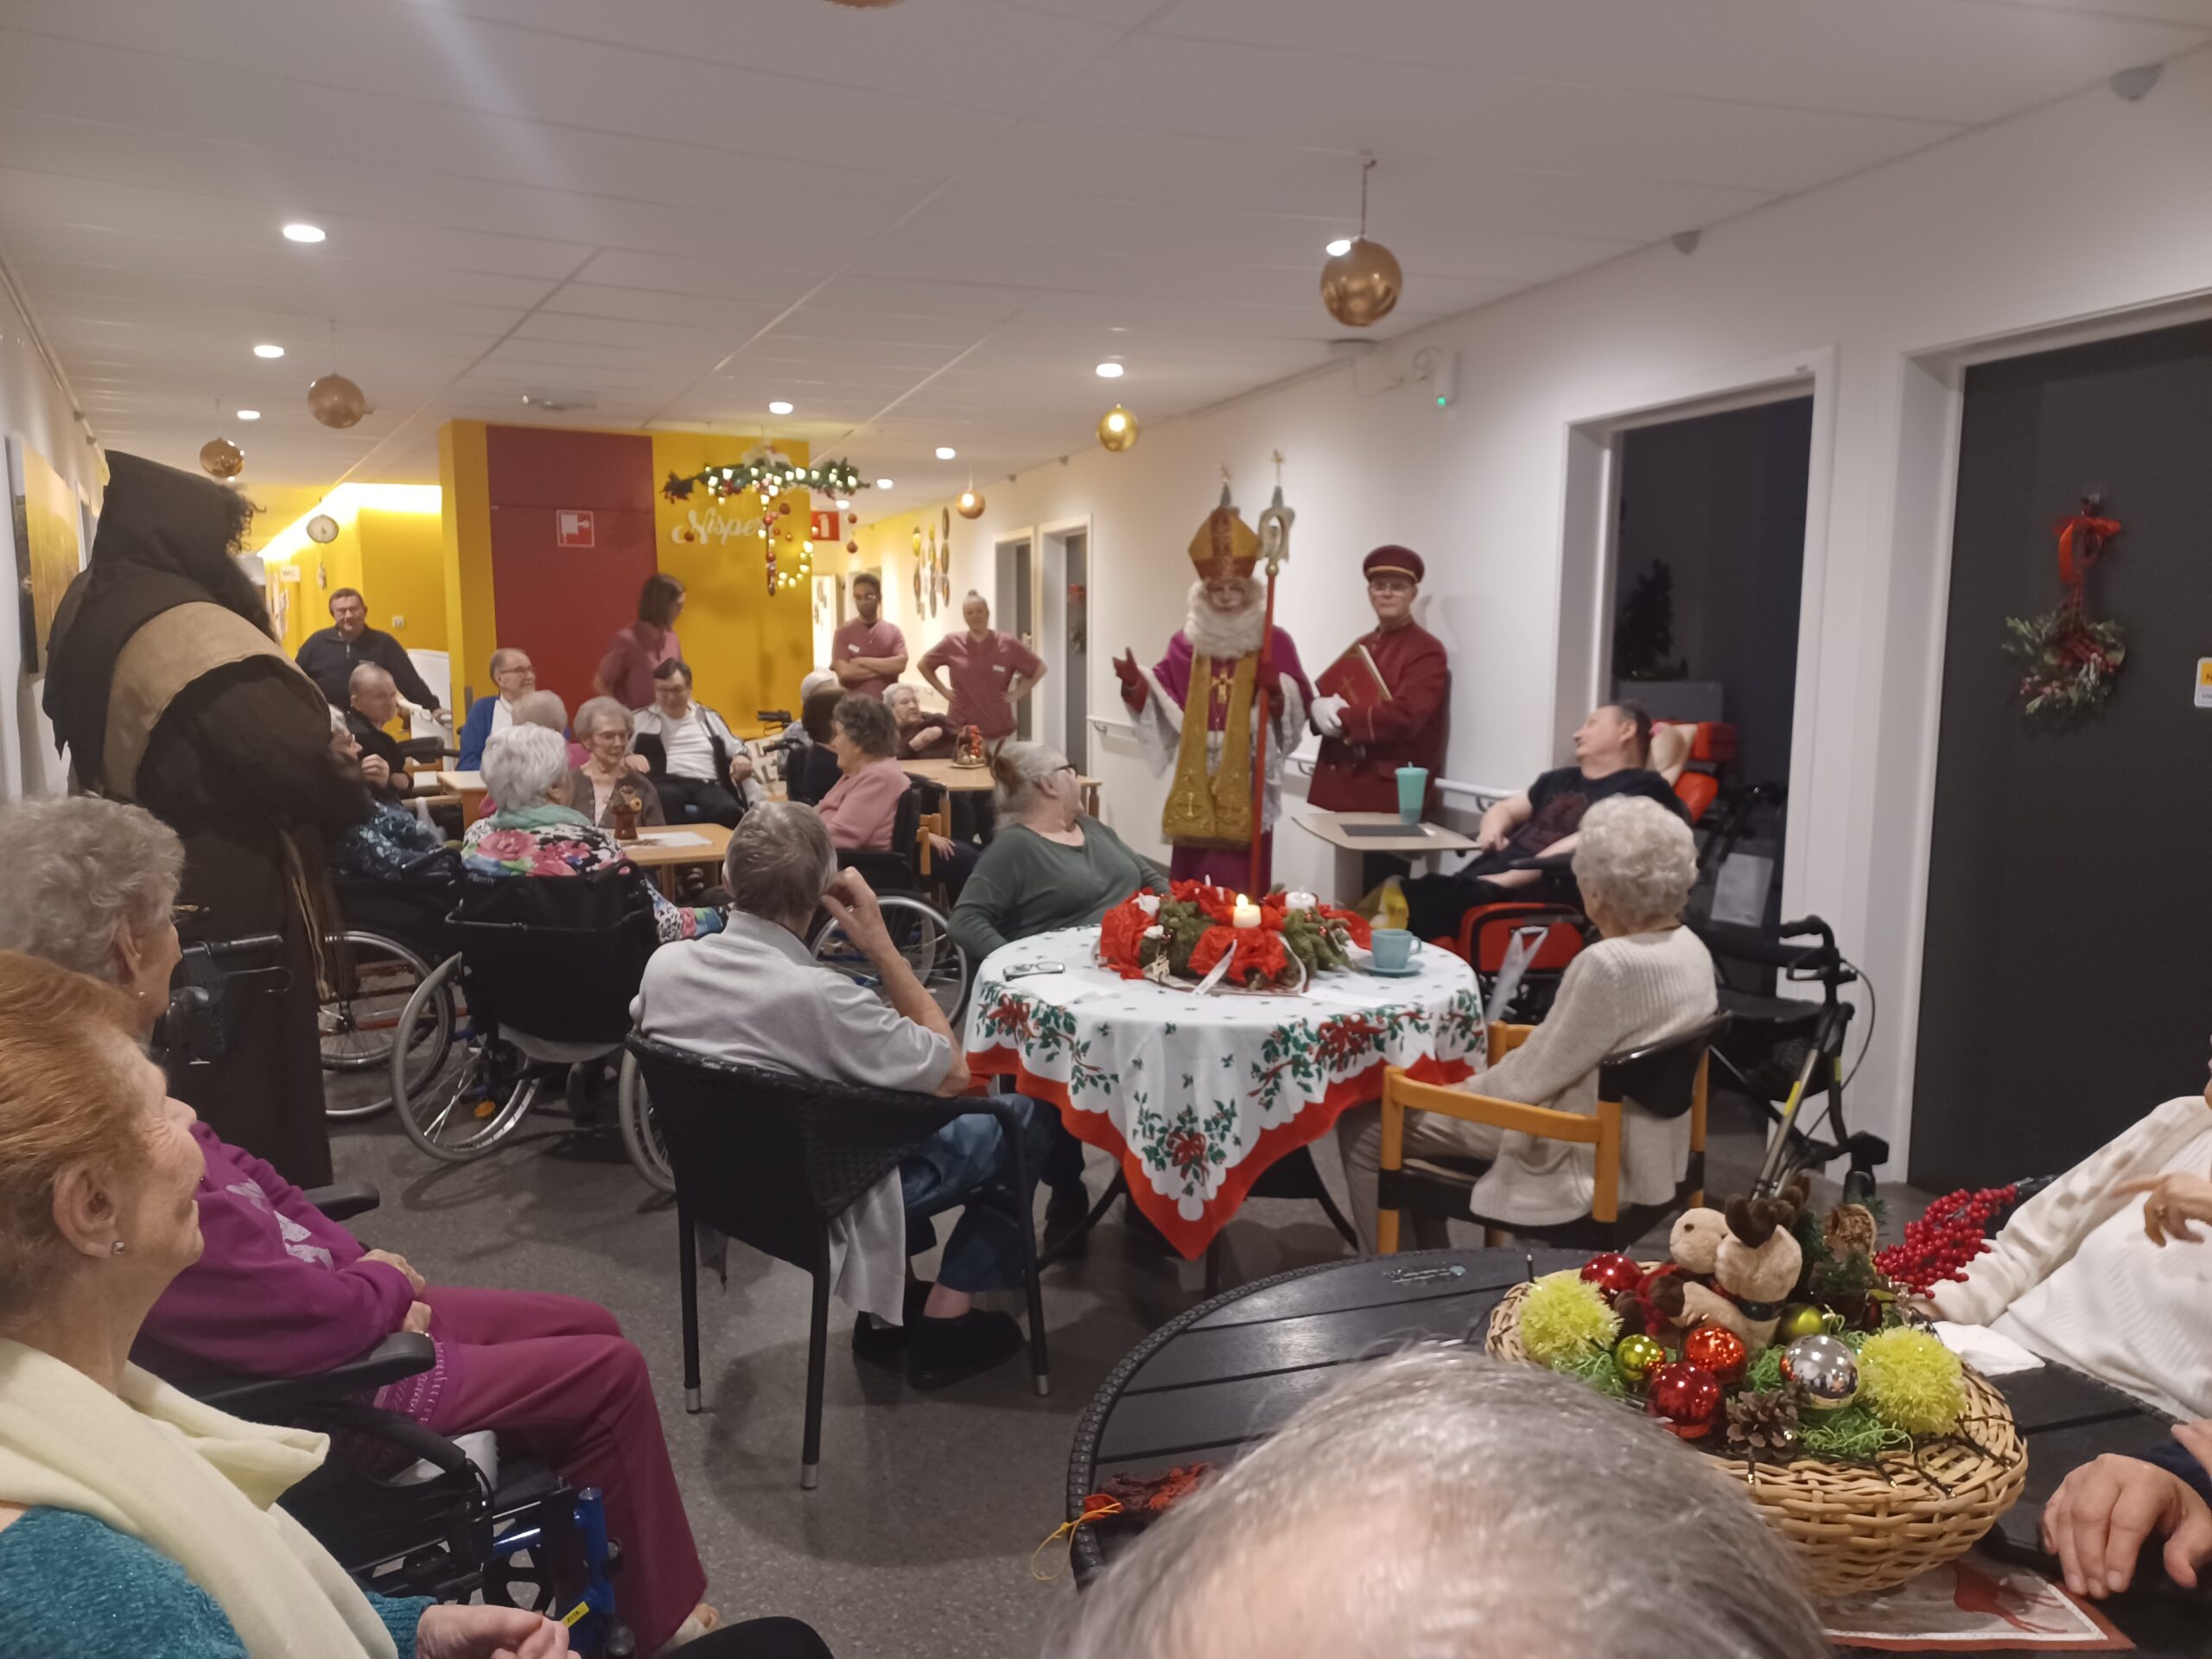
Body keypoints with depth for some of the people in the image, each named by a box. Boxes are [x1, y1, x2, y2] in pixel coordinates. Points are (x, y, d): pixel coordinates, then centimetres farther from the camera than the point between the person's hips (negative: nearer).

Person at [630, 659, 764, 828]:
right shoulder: (642, 719, 20)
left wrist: (743, 757, 5)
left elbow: (737, 747, 29)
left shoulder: (708, 717, 26)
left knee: (729, 810, -36)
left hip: (708, 784, 1)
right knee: (665, 798, -42)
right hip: (668, 783, -1)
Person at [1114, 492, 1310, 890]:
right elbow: (1163, 697, 8)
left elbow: (1300, 703, -6)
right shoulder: (1186, 642, 10)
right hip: (1197, 770, 3)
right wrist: (1135, 682, -9)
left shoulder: (1274, 642, 0)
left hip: (1246, 772, -3)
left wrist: (1276, 689, -25)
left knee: (1242, 875, -2)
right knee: (1190, 871, 6)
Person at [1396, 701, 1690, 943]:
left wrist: (1507, 879, -19)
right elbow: (1503, 809, 35)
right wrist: (1492, 831, 7)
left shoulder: (1642, 787, 3)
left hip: (1540, 890, -8)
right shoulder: (1561, 779, 30)